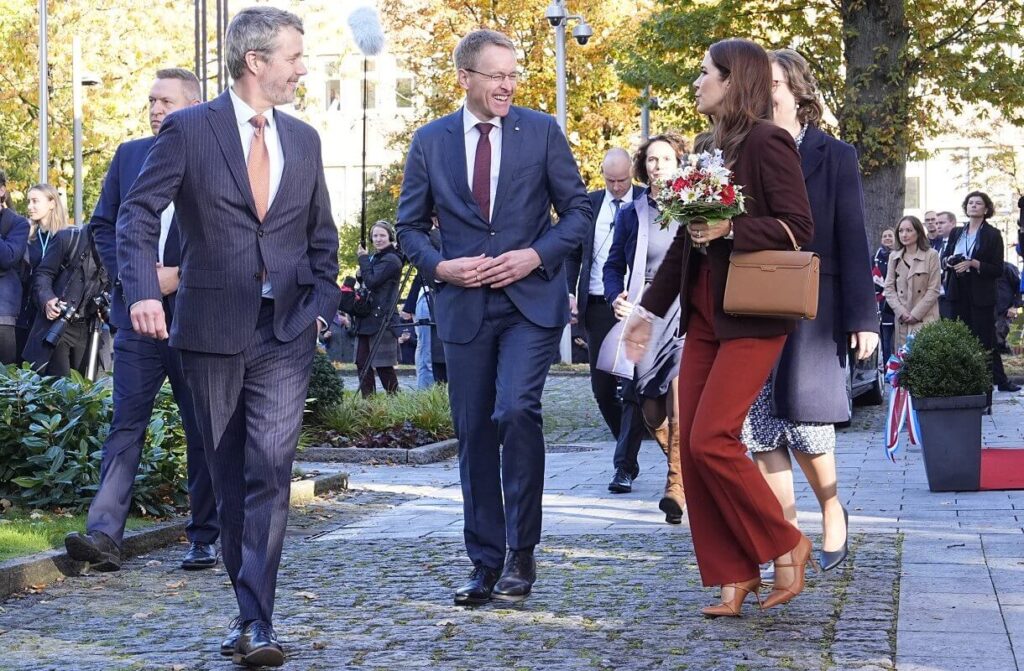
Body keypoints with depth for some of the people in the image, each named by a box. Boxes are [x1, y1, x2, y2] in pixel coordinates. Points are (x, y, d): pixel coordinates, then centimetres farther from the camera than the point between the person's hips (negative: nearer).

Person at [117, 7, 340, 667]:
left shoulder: (304, 139, 11)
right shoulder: (188, 130, -3)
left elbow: (322, 233, 19)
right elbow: (139, 216, -8)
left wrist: (321, 303, 6)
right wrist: (144, 291, -24)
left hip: (286, 332, 2)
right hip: (213, 330, -2)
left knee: (270, 468, -12)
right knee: (229, 477, 9)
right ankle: (251, 607, 22)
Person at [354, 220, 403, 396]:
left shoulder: (391, 260, -9)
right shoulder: (374, 258, 19)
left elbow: (371, 282, -18)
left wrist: (363, 259, -7)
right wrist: (360, 275, 2)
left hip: (381, 320, -9)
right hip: (366, 319, 9)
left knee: (383, 365, -7)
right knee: (362, 363, 5)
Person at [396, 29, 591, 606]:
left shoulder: (542, 131, 1)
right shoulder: (430, 142, 5)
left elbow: (578, 209, 3)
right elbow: (410, 225, 11)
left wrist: (537, 255, -12)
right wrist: (440, 266, -8)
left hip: (532, 299, -2)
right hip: (465, 305, 2)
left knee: (516, 411, -20)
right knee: (474, 432, 5)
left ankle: (521, 552, -6)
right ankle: (485, 563, 16)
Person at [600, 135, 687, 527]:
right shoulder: (631, 215, 10)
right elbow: (614, 266, 14)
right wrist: (616, 298, -4)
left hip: (685, 314, -2)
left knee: (681, 395, -21)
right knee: (648, 406, 3)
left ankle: (677, 487, -22)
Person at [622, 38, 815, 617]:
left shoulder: (767, 142, -9)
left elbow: (799, 227, -14)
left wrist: (730, 229, -23)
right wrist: (651, 309, 18)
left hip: (752, 315, -8)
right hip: (704, 315, 8)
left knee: (712, 439, -14)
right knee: (693, 444, 2)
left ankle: (786, 546, 4)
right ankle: (733, 573, 9)